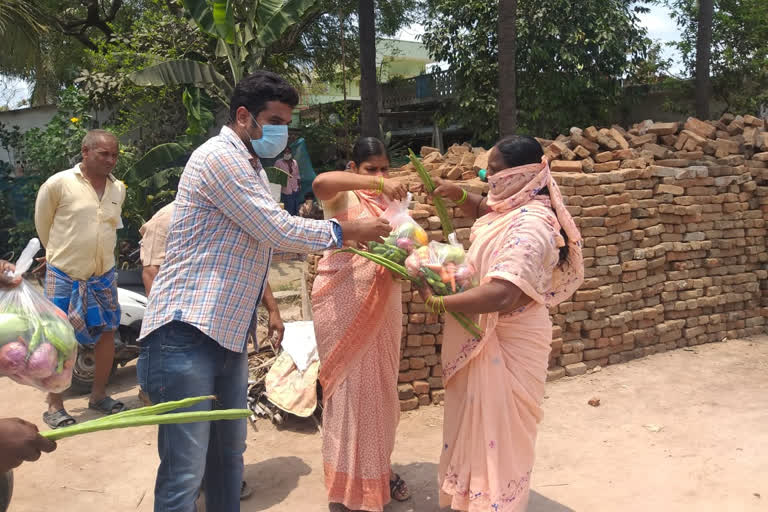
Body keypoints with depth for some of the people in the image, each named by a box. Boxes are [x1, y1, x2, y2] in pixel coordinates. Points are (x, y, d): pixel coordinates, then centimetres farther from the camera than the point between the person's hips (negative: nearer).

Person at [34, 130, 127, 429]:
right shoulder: (58, 184, -11)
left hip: (103, 275, 5)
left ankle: (99, 396, 26)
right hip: (64, 276, -5)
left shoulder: (118, 189, 4)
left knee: (107, 333, 10)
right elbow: (43, 222, 2)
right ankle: (54, 406, 13)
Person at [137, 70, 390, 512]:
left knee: (229, 454, 18)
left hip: (229, 332, 10)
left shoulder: (246, 165, 19)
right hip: (187, 332, -10)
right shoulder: (220, 157, -13)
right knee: (184, 473, -5)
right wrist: (348, 231, -5)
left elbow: (267, 237, 23)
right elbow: (278, 231, -17)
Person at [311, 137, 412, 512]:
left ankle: (379, 468, 31)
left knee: (381, 384, 13)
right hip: (344, 304, -5)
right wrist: (375, 183, -35)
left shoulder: (394, 199, 12)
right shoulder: (341, 196, -4)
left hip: (382, 306, 5)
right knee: (350, 385, 1)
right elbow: (320, 182, -27)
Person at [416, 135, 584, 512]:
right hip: (485, 335, 10)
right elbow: (485, 211, 27)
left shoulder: (530, 226, -28)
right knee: (477, 418, 23)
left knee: (496, 423, 6)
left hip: (506, 342, -10)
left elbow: (500, 294, -39)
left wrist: (437, 303, -27)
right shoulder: (513, 207, 2)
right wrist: (459, 196, 5)